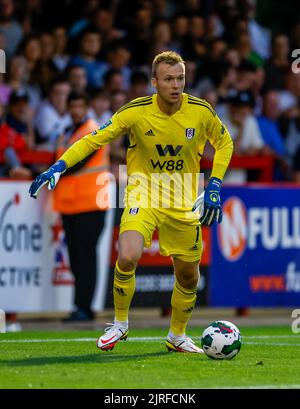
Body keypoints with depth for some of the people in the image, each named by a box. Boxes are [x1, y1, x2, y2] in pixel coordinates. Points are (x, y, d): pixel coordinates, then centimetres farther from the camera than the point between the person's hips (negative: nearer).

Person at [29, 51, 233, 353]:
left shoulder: (201, 111, -10)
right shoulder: (135, 112, -16)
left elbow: (224, 143, 9)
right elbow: (93, 140, -12)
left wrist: (214, 186, -1)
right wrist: (59, 167, -26)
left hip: (184, 202, 3)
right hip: (144, 193, -3)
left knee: (189, 277, 9)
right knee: (127, 258, -27)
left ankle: (177, 336, 35)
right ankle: (120, 324, -3)